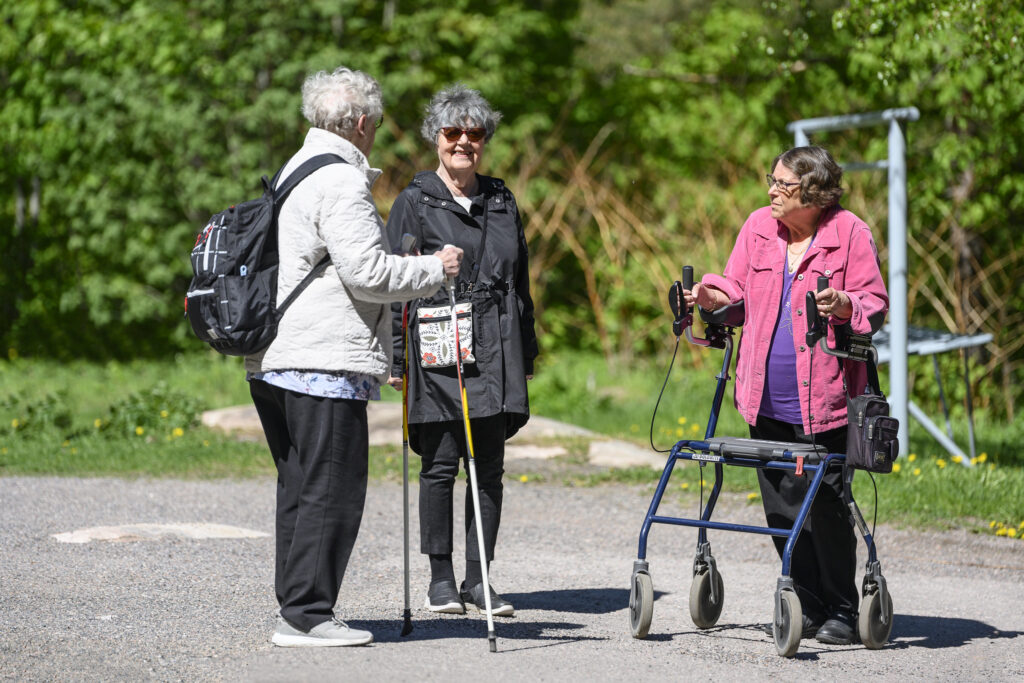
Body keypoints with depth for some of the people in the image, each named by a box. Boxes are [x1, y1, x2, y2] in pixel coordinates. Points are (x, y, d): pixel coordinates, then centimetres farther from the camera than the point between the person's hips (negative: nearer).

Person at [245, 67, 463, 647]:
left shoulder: (296, 172, 20)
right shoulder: (340, 182, -13)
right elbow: (366, 272, -18)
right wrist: (436, 268, -5)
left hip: (276, 360, 10)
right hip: (325, 360, -10)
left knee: (301, 487, 15)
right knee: (332, 489, -7)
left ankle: (297, 605, 19)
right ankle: (306, 614, -7)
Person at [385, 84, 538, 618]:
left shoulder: (501, 201, 15)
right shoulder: (415, 202, 2)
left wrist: (527, 353, 17)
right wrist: (394, 357, -7)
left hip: (495, 354, 4)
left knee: (489, 469, 4)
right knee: (440, 465, -1)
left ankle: (479, 580, 9)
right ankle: (441, 579, 7)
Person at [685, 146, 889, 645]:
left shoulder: (850, 233, -4)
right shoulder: (758, 226, 8)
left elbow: (875, 303, -3)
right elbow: (736, 289, 14)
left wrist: (844, 305, -23)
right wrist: (711, 295, -7)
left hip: (823, 399, -5)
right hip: (767, 399, 5)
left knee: (826, 506, -3)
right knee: (782, 507, 8)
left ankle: (840, 613, 10)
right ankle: (809, 608, 21)